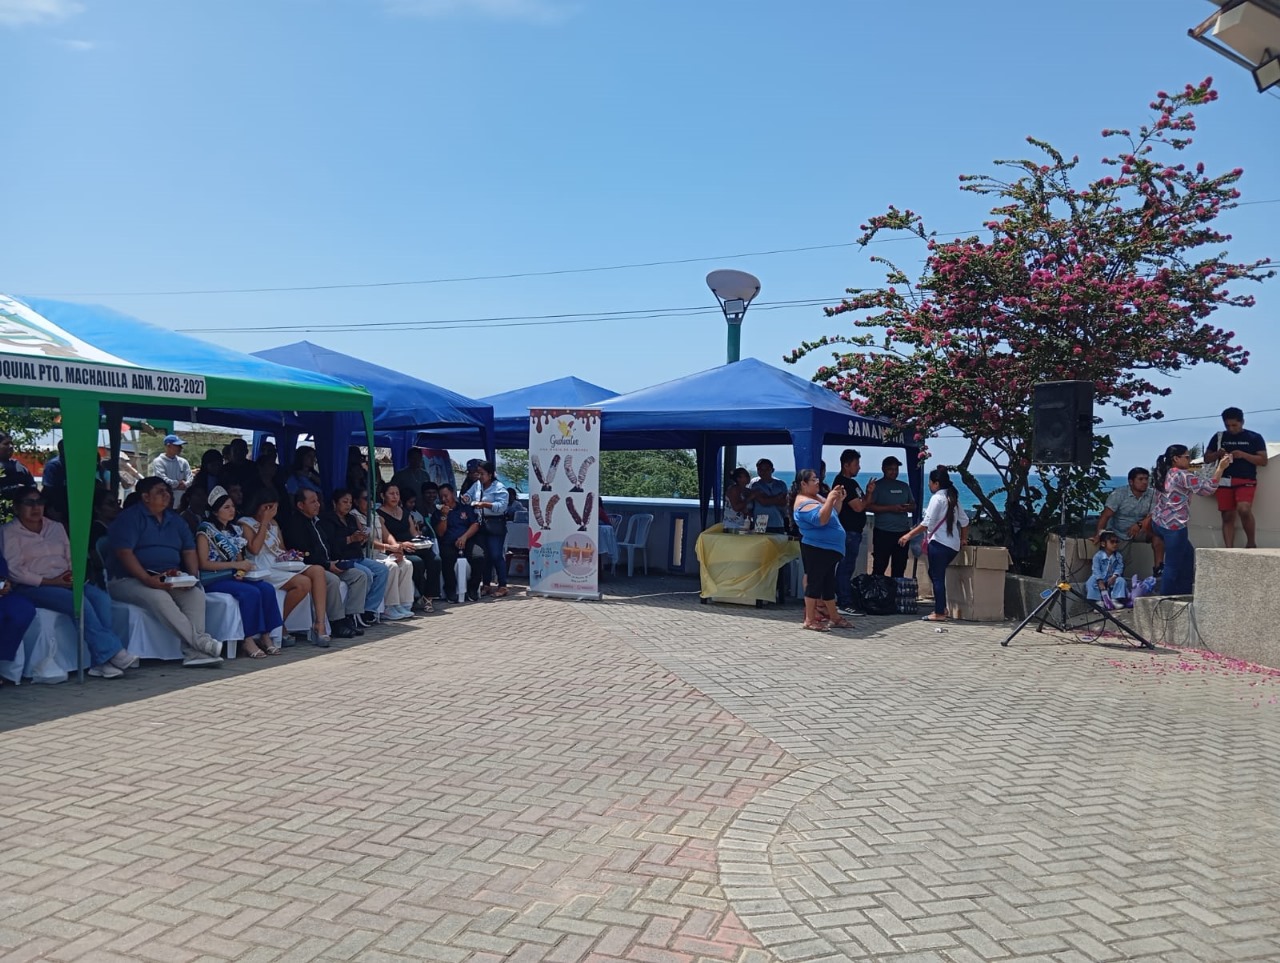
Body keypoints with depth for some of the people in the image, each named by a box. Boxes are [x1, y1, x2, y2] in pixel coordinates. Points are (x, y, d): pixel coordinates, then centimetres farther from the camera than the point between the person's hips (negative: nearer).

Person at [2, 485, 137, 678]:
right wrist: (50, 581, -16)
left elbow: (71, 558, 17)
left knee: (101, 597, -26)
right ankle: (112, 653, -32)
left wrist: (72, 575, -6)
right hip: (32, 587, -5)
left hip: (64, 582, 5)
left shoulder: (56, 527, 21)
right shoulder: (9, 532, 3)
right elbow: (13, 570, -8)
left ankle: (100, 662, -32)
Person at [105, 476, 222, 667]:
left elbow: (189, 551, 15)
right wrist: (148, 580, -27)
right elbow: (124, 553, -15)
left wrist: (193, 575, -7)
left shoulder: (175, 520, 16)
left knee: (196, 592, -22)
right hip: (129, 580, -5)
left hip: (169, 580, 5)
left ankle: (193, 651, -30)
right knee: (157, 596, -35)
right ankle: (200, 640, -35)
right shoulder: (129, 518, -4)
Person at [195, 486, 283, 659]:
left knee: (267, 588, -21)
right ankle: (249, 640, -26)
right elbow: (204, 563, -11)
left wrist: (243, 570, -3)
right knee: (251, 592, -31)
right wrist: (236, 565, -15)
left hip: (234, 576, 6)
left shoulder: (235, 530, 17)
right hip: (213, 579, -6)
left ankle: (265, 636, -20)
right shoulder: (206, 530, -4)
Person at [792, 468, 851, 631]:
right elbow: (821, 519, -30)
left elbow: (833, 513, 23)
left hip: (828, 549, 10)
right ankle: (810, 620, 1)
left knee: (829, 583, 14)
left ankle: (834, 617, 22)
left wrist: (839, 500, 6)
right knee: (814, 581, -5)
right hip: (817, 549, -10)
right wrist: (830, 499, -26)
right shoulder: (804, 503, -17)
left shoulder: (816, 497, 14)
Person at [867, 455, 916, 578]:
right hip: (883, 532, -5)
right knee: (879, 567, -5)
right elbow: (868, 506, -11)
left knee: (900, 569, 8)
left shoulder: (904, 486, 17)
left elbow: (914, 506, 20)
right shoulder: (877, 485, -1)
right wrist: (890, 508, -18)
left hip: (902, 532, 5)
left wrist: (908, 507, -4)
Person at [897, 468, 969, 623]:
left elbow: (927, 523, -16)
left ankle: (939, 613, -3)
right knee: (938, 574, 18)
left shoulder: (937, 498, -10)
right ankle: (942, 607, 17)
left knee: (937, 576, -3)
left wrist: (909, 535, -11)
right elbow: (965, 520, 17)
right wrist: (964, 539, 28)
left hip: (939, 543, -8)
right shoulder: (952, 498, 14)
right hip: (954, 545, 8)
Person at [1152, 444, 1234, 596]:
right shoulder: (1182, 475, -15)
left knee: (1187, 554, 23)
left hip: (1159, 523, 9)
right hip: (1173, 526, -9)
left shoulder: (1164, 474, 11)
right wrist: (1221, 468, -9)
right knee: (1173, 565, 0)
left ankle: (1184, 593, 27)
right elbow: (1209, 488, -13)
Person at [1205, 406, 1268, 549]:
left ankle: (1251, 543, -7)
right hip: (1225, 481, 3)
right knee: (1227, 516, 0)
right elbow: (1206, 459, 15)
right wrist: (1218, 454, -6)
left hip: (1246, 480, -3)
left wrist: (1243, 455, -13)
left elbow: (1263, 460, 1)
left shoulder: (1255, 437, 5)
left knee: (1244, 509, -25)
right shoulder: (1218, 437, 12)